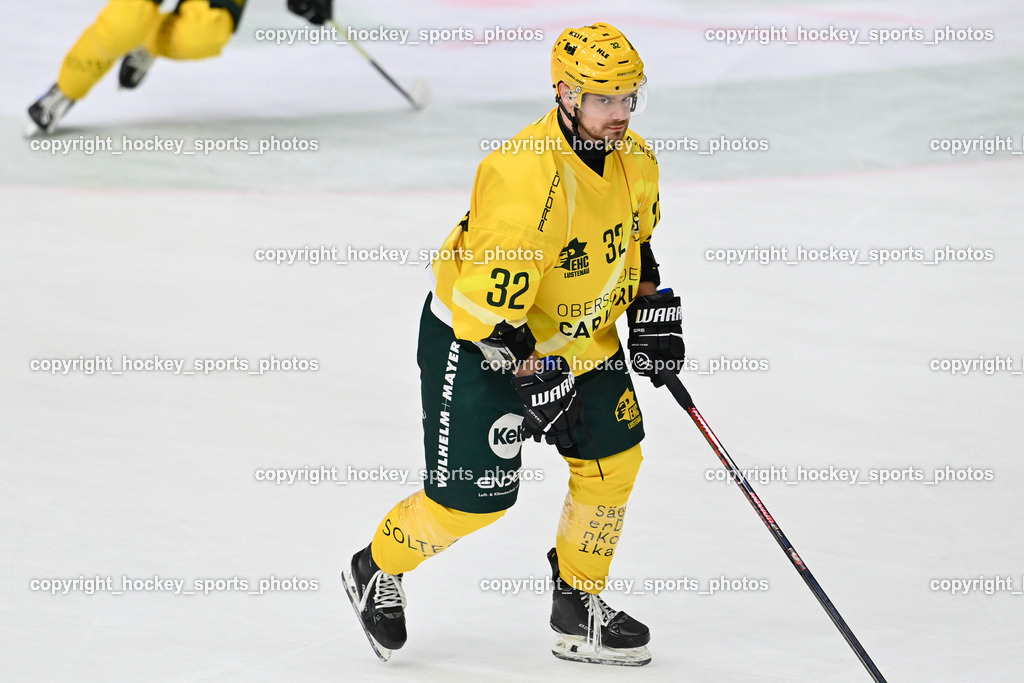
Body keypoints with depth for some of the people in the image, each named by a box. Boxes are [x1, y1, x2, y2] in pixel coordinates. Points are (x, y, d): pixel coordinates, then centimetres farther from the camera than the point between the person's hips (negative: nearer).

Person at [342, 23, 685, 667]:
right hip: (474, 337, -8)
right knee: (472, 493, -5)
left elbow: (634, 242, 17)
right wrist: (534, 376, -28)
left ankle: (579, 605, 21)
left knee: (613, 459, 5)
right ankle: (378, 570, 22)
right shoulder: (528, 177, -33)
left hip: (579, 331, 8)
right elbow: (487, 299, -31)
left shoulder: (635, 161, -5)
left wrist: (654, 309, 8)